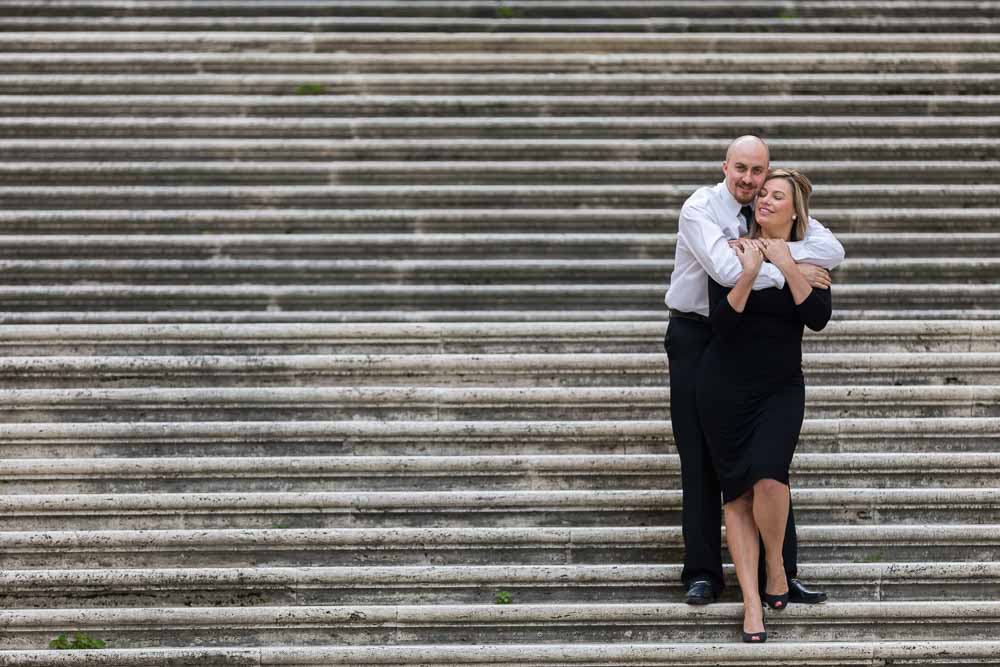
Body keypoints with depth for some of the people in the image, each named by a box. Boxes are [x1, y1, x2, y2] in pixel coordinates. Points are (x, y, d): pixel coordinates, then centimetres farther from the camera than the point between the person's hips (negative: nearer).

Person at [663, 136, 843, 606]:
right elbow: (726, 269, -30)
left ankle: (782, 573, 5)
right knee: (699, 457, 0)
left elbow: (831, 251, -11)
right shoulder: (699, 209, -14)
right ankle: (702, 573, 8)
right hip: (695, 335, -4)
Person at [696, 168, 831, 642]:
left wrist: (787, 267, -21)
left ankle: (776, 563, 5)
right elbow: (721, 321, -12)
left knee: (769, 476, -22)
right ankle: (752, 603, -1)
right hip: (725, 388, 0)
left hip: (781, 389, 0)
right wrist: (748, 275, -25)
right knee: (736, 492, -3)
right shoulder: (731, 251, -3)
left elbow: (818, 318, -12)